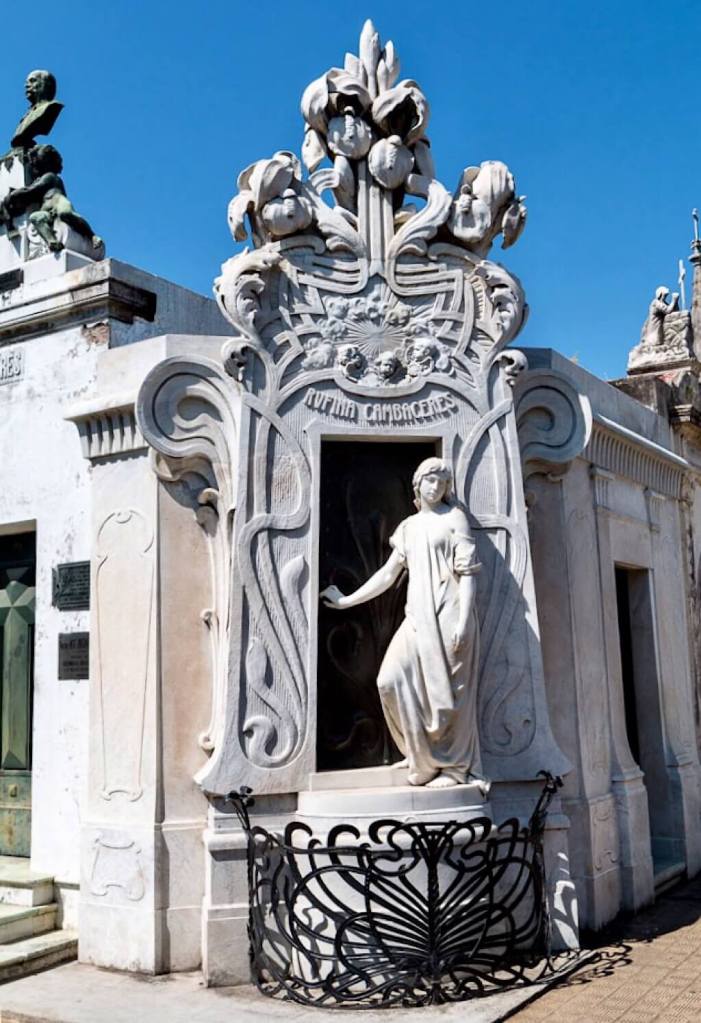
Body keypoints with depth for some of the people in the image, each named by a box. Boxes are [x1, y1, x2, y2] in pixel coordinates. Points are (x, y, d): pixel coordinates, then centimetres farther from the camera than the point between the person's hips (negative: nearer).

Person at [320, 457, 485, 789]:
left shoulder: (454, 518, 3)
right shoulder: (409, 527, 18)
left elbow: (467, 572, -4)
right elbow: (388, 574, 20)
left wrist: (463, 620, -14)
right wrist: (347, 600, 20)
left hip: (448, 615, -5)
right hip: (418, 617, 5)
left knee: (448, 690, -4)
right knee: (392, 680, -6)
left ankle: (455, 767, 9)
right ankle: (425, 756, 9)